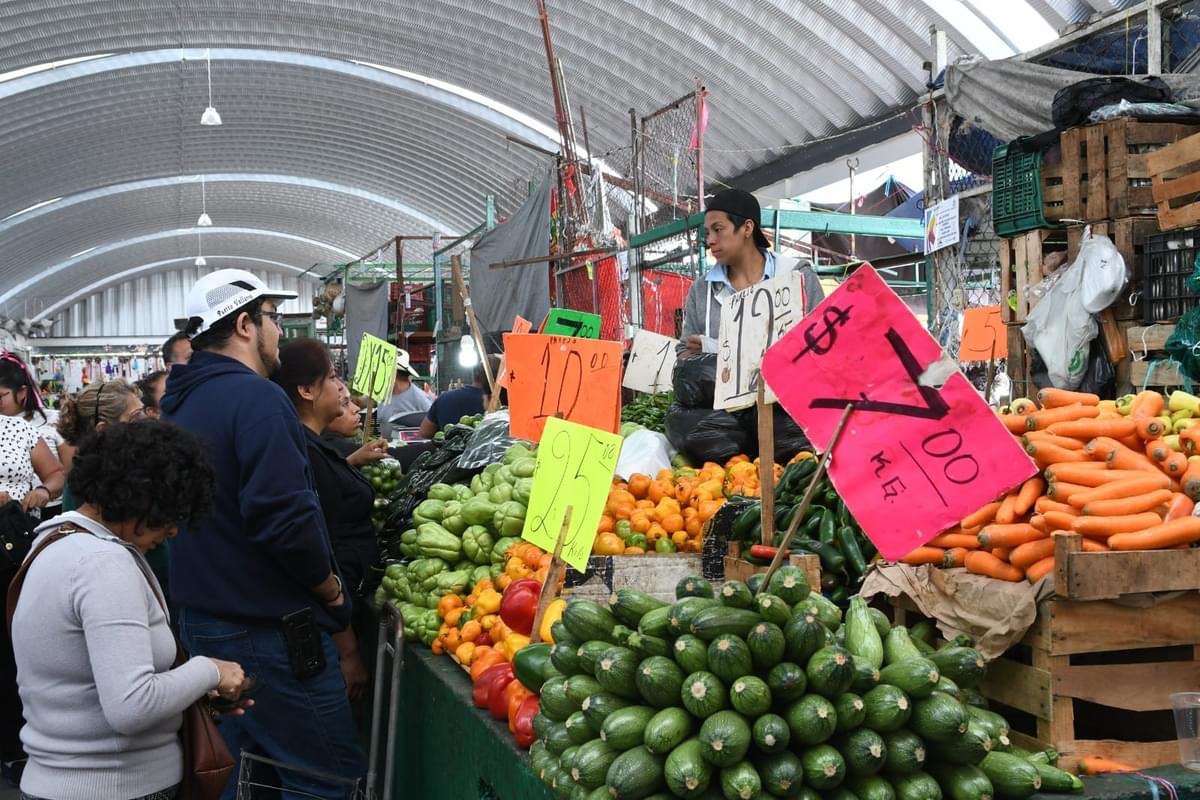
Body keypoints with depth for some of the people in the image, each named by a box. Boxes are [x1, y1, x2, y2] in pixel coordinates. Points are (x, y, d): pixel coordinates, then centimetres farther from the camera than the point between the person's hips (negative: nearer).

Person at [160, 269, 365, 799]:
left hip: (201, 619, 10)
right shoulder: (256, 397, -18)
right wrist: (329, 585, -11)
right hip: (270, 631, -10)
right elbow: (286, 515, -26)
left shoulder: (183, 402, 12)